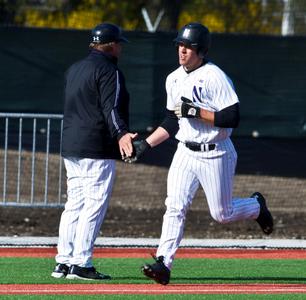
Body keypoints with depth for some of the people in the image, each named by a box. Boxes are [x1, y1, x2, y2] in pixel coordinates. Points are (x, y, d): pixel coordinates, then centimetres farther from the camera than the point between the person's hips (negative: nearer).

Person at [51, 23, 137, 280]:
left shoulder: (74, 69, 18)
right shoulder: (109, 71, -9)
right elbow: (111, 108, -21)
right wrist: (121, 134, -33)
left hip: (70, 147, 9)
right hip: (97, 149, -9)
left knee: (74, 204, 11)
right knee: (95, 204, -7)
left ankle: (63, 262, 9)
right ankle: (81, 264, -11)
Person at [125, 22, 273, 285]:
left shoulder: (215, 77, -15)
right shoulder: (174, 79, 8)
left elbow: (232, 118, -20)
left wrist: (196, 112, -25)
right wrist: (146, 144, 8)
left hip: (215, 154, -6)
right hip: (185, 153, 6)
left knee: (222, 213, 5)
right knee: (175, 206, -10)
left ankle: (256, 206, 36)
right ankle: (163, 264, -15)